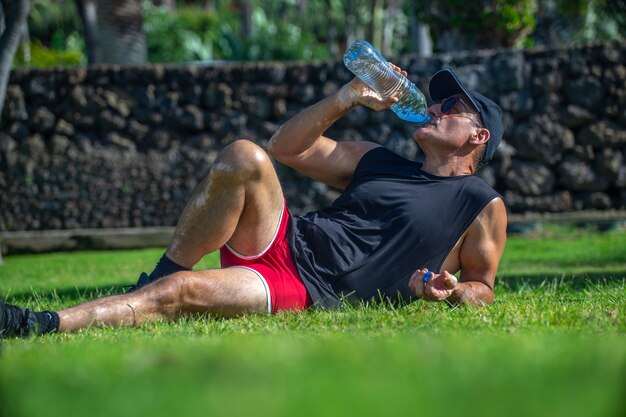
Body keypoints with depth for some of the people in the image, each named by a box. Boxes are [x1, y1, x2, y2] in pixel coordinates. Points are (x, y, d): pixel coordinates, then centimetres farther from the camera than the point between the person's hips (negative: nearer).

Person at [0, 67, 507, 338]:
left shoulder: (483, 206, 11)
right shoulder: (377, 161, 24)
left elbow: (482, 286, 14)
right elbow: (286, 147, 21)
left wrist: (448, 292, -11)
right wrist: (347, 98, 7)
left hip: (307, 294, -5)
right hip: (281, 239, 5)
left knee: (181, 292, -28)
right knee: (245, 156, -24)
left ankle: (42, 325, -31)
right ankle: (160, 274, -14)